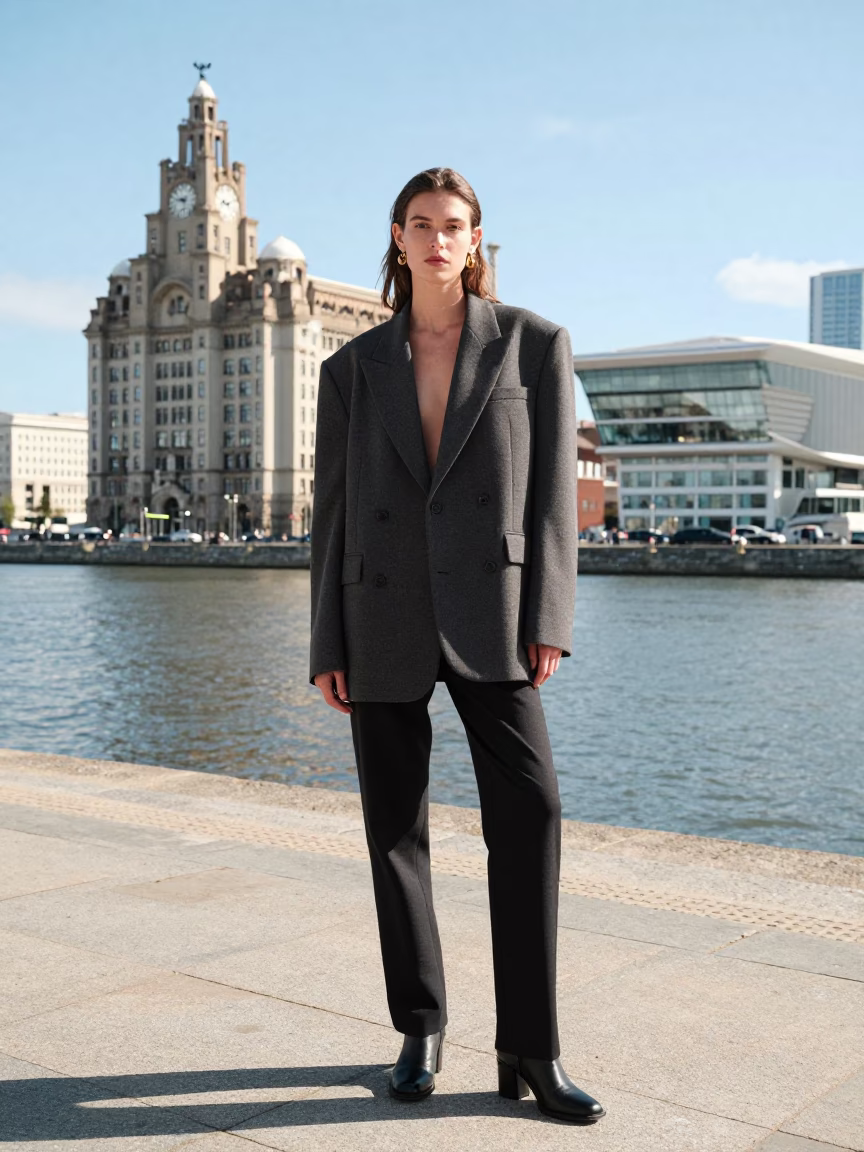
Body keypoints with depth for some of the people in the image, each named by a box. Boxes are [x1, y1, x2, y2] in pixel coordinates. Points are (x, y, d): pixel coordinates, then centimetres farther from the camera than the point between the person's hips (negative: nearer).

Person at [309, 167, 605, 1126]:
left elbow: (552, 488, 0)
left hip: (489, 614, -2)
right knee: (395, 828, 6)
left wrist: (547, 621, -8)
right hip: (383, 621, 2)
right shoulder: (353, 368, 8)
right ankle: (419, 1029, 22)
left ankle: (529, 1050, -1)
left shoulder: (534, 343, 4)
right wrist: (326, 648, 3)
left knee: (528, 808, -12)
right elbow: (334, 509, 8)